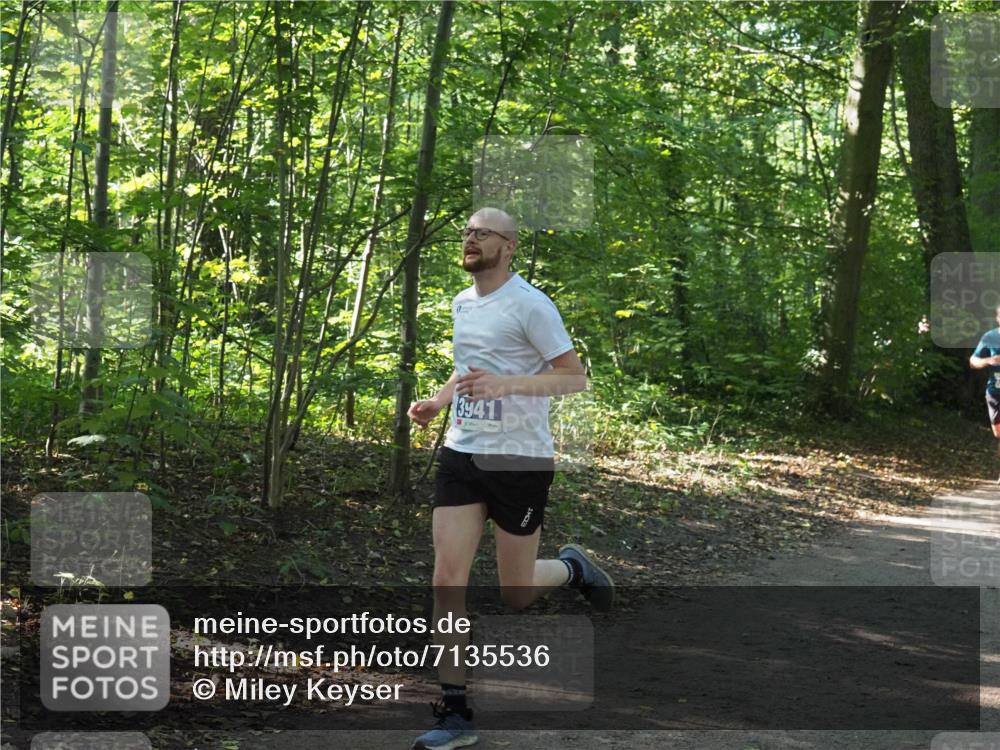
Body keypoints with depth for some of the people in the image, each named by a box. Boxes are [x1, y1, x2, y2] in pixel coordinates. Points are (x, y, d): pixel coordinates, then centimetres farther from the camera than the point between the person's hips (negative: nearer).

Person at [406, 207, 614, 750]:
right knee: (447, 580, -7)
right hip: (461, 455, 6)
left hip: (519, 459, -6)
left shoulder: (529, 304, -11)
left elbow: (575, 377, -15)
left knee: (514, 595, 3)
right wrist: (437, 402, 9)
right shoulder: (461, 304, 11)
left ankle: (572, 568, 37)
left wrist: (507, 384, -28)